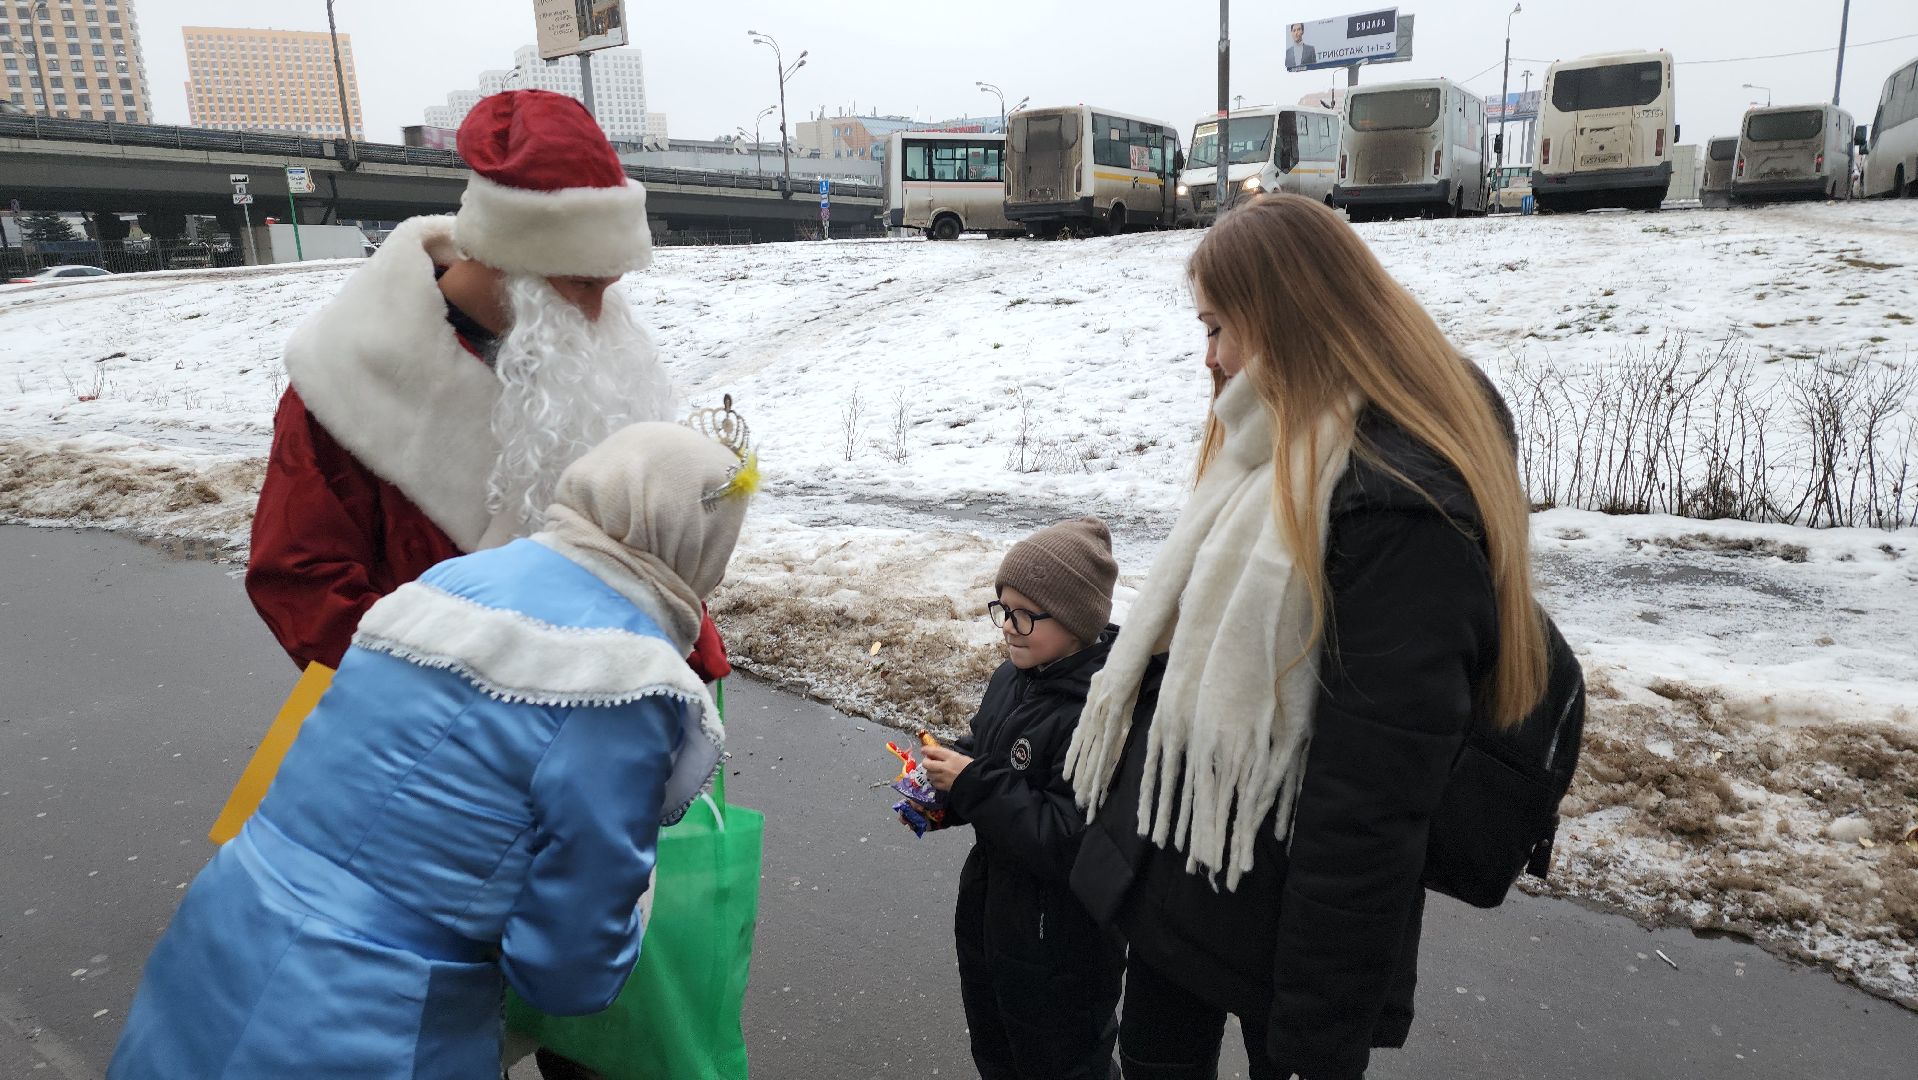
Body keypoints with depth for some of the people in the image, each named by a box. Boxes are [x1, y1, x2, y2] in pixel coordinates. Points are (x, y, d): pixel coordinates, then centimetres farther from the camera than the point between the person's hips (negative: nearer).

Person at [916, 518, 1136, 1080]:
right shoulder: (1014, 676, -4)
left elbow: (1072, 842, -33)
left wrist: (972, 784, -29)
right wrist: (940, 789, -6)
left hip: (1060, 948, -8)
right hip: (989, 915, 8)